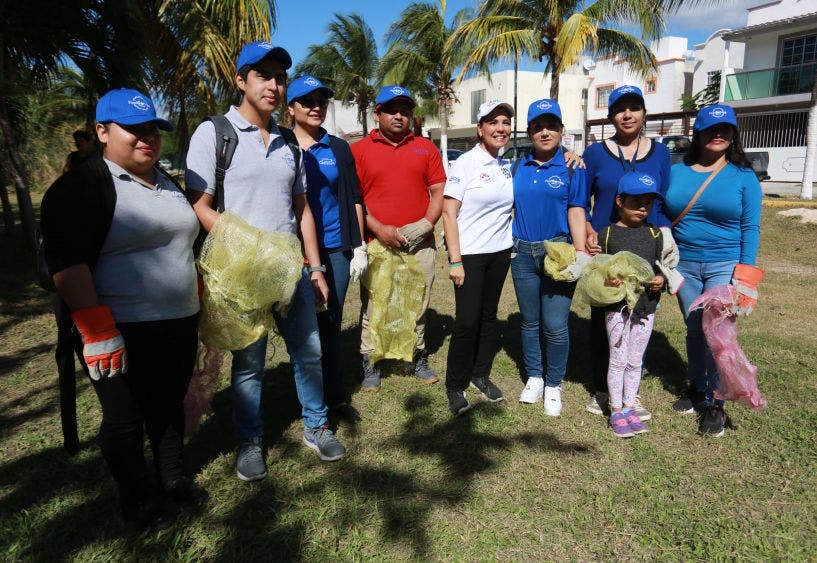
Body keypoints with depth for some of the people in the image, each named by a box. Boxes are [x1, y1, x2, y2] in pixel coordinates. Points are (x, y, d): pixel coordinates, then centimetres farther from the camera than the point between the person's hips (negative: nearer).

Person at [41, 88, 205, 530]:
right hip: (123, 333, -6)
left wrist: (197, 305, 21)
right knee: (125, 419, 10)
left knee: (169, 406, 19)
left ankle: (173, 477, 37)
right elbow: (65, 263, -19)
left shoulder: (168, 185, 13)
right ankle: (136, 498, 28)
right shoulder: (82, 187, -11)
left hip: (179, 324, 7)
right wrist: (97, 330, -25)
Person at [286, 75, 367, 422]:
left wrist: (359, 247, 5)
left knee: (331, 322, 7)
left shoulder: (339, 149, 10)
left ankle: (335, 396, 19)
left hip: (335, 249, 2)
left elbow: (354, 200, 11)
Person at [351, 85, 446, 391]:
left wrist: (425, 224, -7)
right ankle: (370, 364, 16)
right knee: (373, 306, 2)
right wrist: (379, 229, -12)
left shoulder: (426, 148, 12)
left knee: (418, 306, 10)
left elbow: (439, 191, 8)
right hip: (377, 243, -2)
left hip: (420, 244, 2)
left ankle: (419, 358, 27)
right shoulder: (358, 150, 5)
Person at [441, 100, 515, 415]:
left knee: (489, 315, 11)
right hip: (469, 254, -5)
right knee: (467, 320, -5)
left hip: (500, 252, 5)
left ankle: (481, 374, 27)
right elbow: (448, 214, -11)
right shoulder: (465, 163, -8)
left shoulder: (509, 167, 9)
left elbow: (512, 207, 18)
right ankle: (455, 386, 10)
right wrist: (455, 261, -16)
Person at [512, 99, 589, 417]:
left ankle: (554, 385, 16)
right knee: (530, 322, 13)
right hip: (523, 253, 4)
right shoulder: (519, 168, 9)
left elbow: (576, 213, -4)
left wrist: (580, 254, -14)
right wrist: (510, 247, 4)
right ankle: (534, 378, 29)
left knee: (555, 326, -3)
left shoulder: (572, 167, 0)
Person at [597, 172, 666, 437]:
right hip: (617, 306, -3)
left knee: (635, 361, 13)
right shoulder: (607, 234, -4)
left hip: (646, 307, 3)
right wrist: (605, 281, -23)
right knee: (618, 360, 4)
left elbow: (662, 267, 11)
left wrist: (660, 280, -10)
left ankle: (628, 407, 27)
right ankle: (616, 411, 16)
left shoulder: (655, 234, 6)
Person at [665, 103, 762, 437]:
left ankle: (716, 404, 9)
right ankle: (698, 392, 27)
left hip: (724, 265, -2)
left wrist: (746, 274, -9)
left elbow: (750, 228, -1)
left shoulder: (744, 177, 0)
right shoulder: (676, 172, 4)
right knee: (694, 330, 11)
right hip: (683, 264, 3)